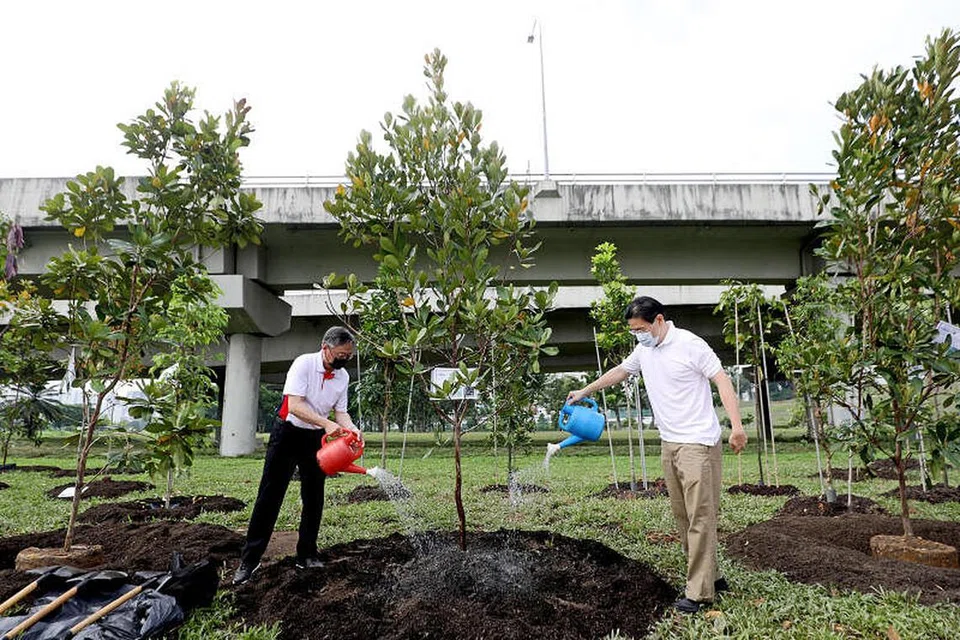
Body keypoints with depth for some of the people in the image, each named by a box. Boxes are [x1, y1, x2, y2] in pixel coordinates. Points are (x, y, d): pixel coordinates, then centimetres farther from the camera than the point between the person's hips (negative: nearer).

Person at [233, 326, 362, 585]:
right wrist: (327, 423, -34)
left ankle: (307, 556, 21)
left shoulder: (343, 376, -2)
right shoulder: (304, 364, -19)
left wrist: (351, 428, -19)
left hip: (316, 439, 5)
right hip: (288, 434, -5)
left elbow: (340, 411, 2)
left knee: (314, 499, 8)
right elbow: (294, 405, -26)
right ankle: (249, 560, 6)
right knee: (269, 497, -2)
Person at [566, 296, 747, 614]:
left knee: (700, 516, -5)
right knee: (682, 515, 10)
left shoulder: (690, 344, -12)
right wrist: (584, 392, 30)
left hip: (698, 443, -8)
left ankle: (699, 591, 1)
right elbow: (619, 371, 25)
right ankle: (709, 577, 22)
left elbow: (722, 381, -12)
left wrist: (737, 426, -21)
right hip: (668, 444, 8)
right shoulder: (643, 350, 10)